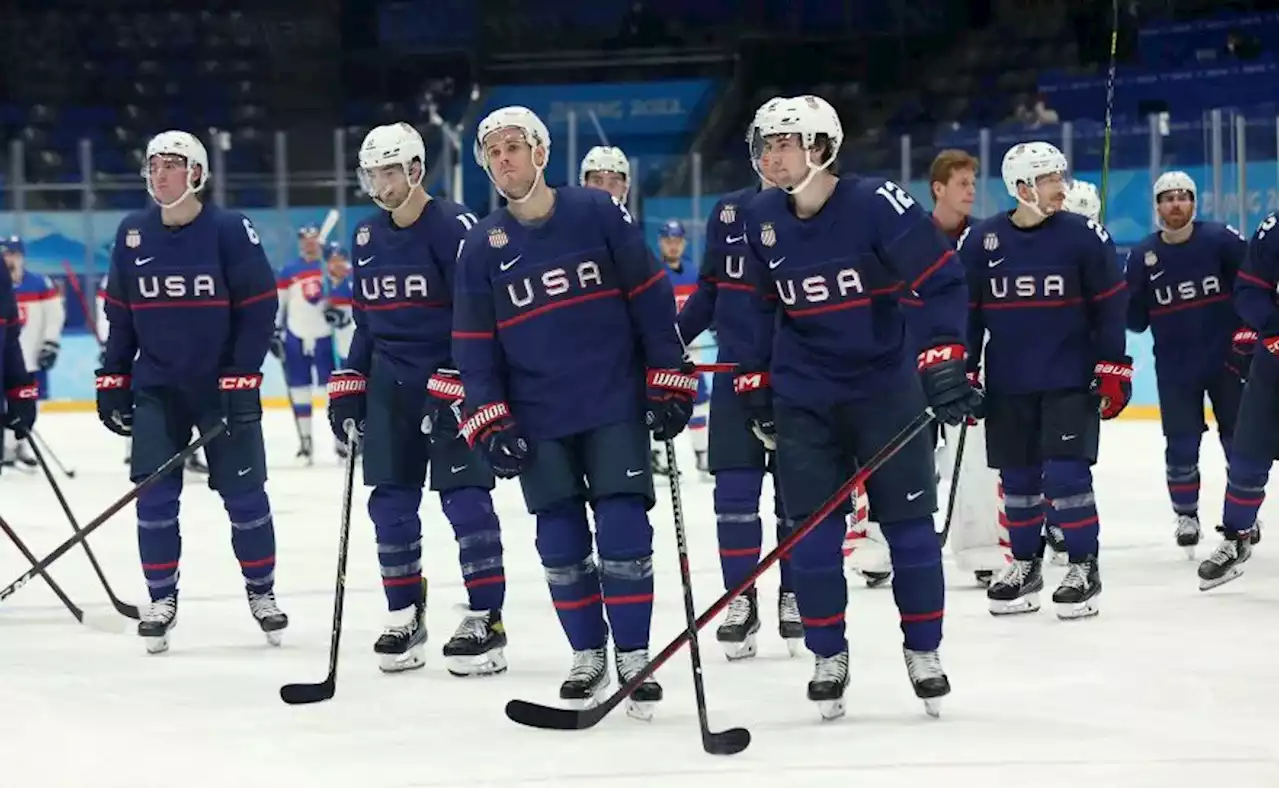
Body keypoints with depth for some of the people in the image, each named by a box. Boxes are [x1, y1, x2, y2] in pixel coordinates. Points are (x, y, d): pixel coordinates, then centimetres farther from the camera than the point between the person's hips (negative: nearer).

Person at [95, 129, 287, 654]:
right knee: (154, 497, -2)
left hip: (223, 384, -3)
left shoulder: (229, 230, -10)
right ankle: (162, 598, 11)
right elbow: (120, 315, 10)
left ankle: (262, 591, 17)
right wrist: (113, 382, 7)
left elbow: (258, 309, -10)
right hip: (156, 385, 3)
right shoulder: (131, 235, 3)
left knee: (244, 493, 0)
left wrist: (241, 378, -15)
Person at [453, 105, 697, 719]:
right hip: (537, 419, 2)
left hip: (615, 404, -2)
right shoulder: (481, 246, 3)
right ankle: (588, 656, 18)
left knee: (623, 535, -7)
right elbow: (474, 344, 5)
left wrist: (668, 384, -5)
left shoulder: (599, 213, -3)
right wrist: (490, 425, -3)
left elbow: (651, 299, -2)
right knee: (561, 544, 4)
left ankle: (634, 658, 4)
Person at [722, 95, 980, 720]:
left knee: (908, 522, 1)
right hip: (804, 397, 3)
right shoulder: (761, 218, -1)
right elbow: (755, 303, 11)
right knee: (811, 529, -1)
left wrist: (944, 359, -25)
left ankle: (924, 650, 16)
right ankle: (828, 655, 12)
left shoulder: (877, 205, -17)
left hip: (886, 386, -3)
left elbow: (942, 281, -17)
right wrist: (754, 379, 11)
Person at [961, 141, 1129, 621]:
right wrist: (963, 374, 6)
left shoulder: (1084, 236, -6)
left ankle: (1083, 568, 4)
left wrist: (1113, 370, -5)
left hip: (1071, 380, -2)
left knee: (1066, 473, -9)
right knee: (1017, 478, 9)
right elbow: (966, 311, 7)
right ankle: (1025, 564, 24)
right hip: (1007, 384, 3)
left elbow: (1110, 306, -2)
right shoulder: (980, 242, -1)